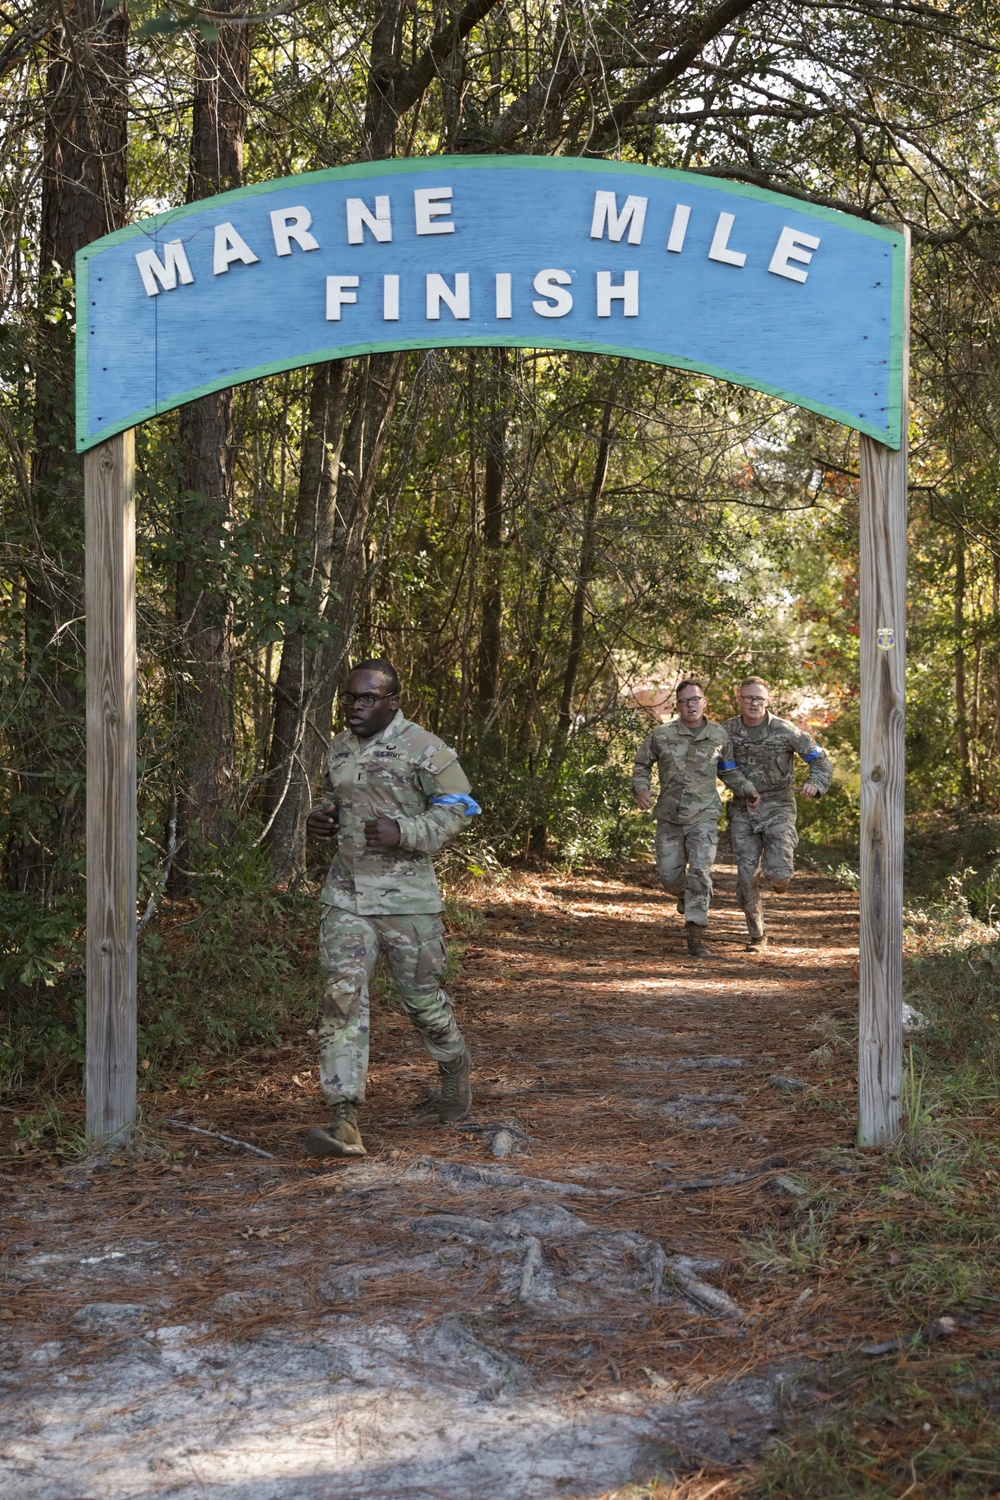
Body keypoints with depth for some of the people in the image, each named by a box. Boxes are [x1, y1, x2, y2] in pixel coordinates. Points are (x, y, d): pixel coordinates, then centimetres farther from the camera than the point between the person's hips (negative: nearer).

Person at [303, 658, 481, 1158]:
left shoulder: (422, 748, -8)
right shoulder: (339, 748, 12)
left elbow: (457, 807, -7)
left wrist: (403, 832, -21)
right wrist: (320, 818, 6)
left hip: (407, 897, -4)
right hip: (345, 896, 4)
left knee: (421, 995, 8)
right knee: (342, 996, -9)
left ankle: (455, 1069, 39)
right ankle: (345, 1120, -13)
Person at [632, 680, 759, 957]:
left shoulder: (719, 736, 1)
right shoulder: (661, 735, -3)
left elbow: (728, 771, 16)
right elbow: (642, 765, 9)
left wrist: (747, 789, 0)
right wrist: (641, 789, -9)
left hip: (703, 815, -1)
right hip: (669, 817, 1)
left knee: (700, 870, -16)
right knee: (670, 877, 5)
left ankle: (695, 933, -12)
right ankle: (686, 896, 42)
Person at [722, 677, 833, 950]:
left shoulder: (785, 731, -9)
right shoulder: (726, 731, -1)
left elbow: (821, 761, -4)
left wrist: (815, 784, -24)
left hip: (777, 808, -2)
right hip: (743, 811, 2)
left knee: (777, 874, -14)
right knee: (747, 876, -4)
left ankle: (780, 873, 27)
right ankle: (757, 936, 13)